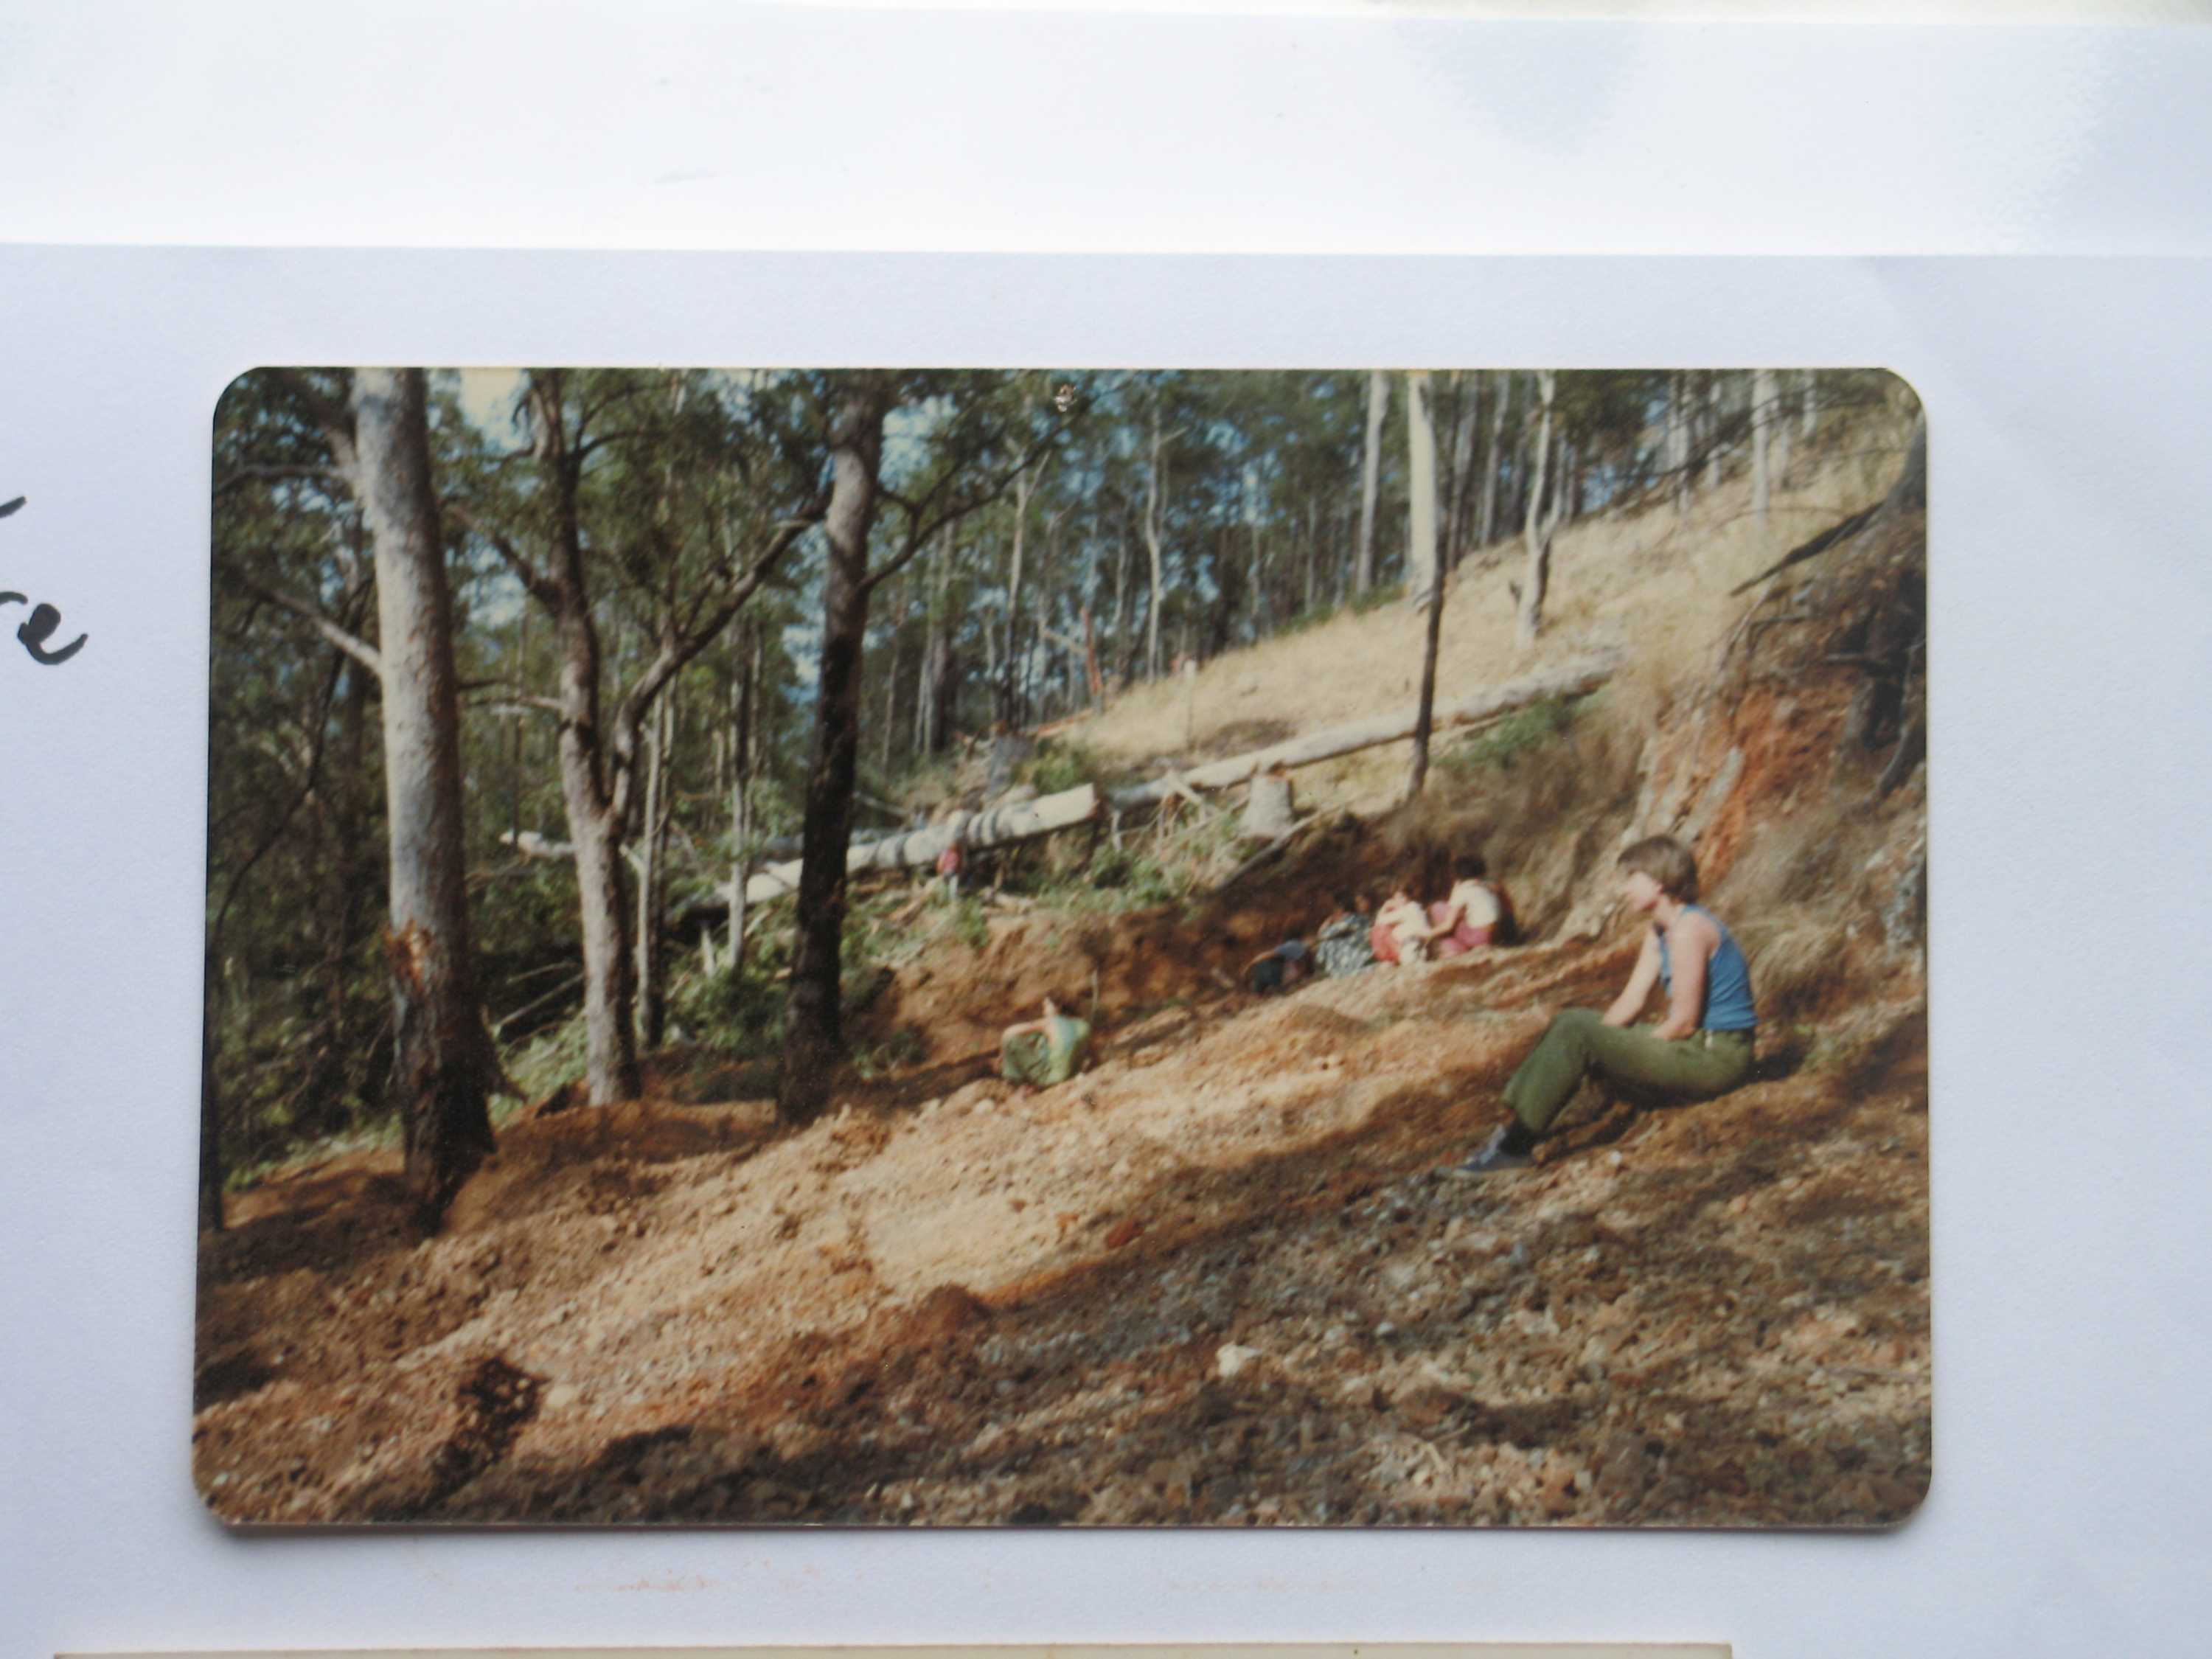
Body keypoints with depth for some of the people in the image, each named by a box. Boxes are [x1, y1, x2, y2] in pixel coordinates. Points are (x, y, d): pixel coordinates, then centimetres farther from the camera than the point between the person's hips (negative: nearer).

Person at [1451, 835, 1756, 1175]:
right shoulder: (1659, 932, 13)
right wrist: (1597, 1040, -5)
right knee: (1569, 1022, 12)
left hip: (1715, 1058, -10)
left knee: (1576, 1033, -20)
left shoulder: (1689, 929, -19)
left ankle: (1513, 1146, -16)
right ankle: (1510, 1126, 5)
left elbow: (1683, 1023, -20)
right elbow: (1631, 1000, 9)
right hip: (1695, 1045, 10)